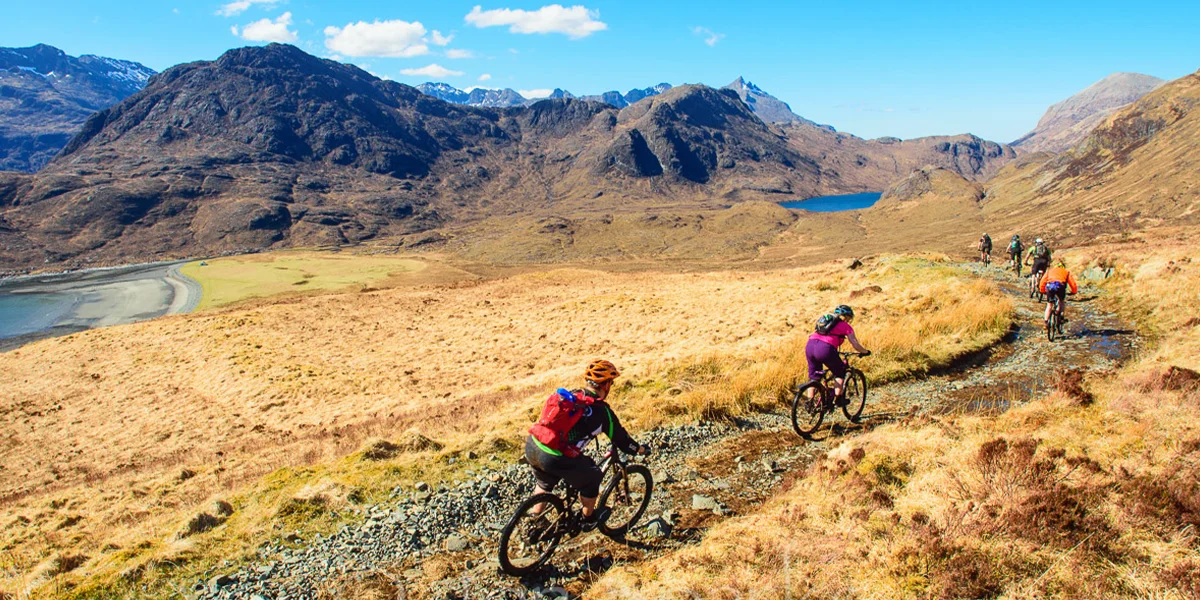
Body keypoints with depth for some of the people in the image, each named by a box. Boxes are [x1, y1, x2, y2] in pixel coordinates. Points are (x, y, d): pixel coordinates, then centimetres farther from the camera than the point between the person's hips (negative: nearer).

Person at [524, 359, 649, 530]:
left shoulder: (568, 394, 15)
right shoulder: (602, 412, -1)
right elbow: (622, 440, 12)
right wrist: (641, 449, 32)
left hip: (531, 446, 6)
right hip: (554, 459, -6)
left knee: (545, 482, 36)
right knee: (592, 478, 22)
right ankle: (589, 519, 39)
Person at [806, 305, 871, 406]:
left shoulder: (825, 319, 32)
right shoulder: (845, 326, 16)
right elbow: (855, 345, 15)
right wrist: (865, 352, 34)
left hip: (809, 346, 5)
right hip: (825, 349, -5)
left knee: (813, 376, 22)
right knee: (840, 373, 19)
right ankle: (839, 399, 19)